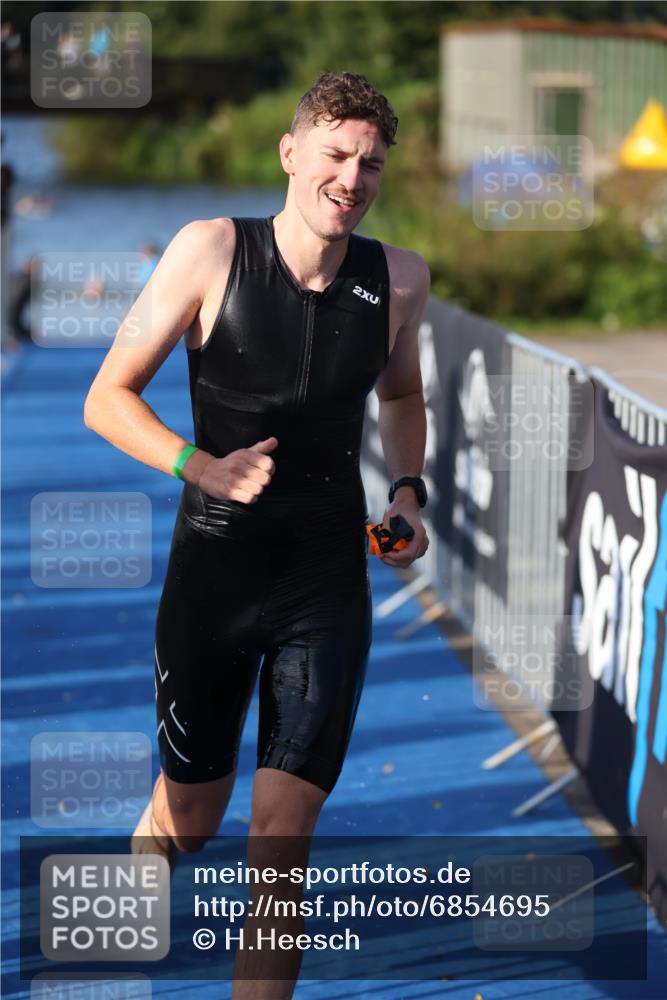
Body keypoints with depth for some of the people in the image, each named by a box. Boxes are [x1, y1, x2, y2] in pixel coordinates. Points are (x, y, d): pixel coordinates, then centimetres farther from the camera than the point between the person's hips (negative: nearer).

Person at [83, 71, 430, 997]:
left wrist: (409, 488, 3)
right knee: (188, 816, 12)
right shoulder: (211, 252, -10)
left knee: (284, 824, -6)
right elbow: (107, 399, -7)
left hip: (329, 582, 2)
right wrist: (202, 467, -23)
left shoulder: (400, 279, -1)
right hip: (214, 567, -1)